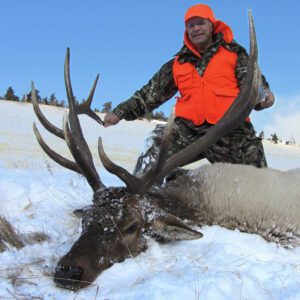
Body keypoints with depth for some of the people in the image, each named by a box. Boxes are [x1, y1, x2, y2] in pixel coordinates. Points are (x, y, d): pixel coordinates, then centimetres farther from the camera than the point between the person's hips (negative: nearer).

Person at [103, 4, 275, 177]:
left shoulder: (234, 54, 15)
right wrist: (119, 113, 15)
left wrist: (263, 94, -21)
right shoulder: (177, 64, 21)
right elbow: (151, 93, 21)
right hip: (188, 128, 2)